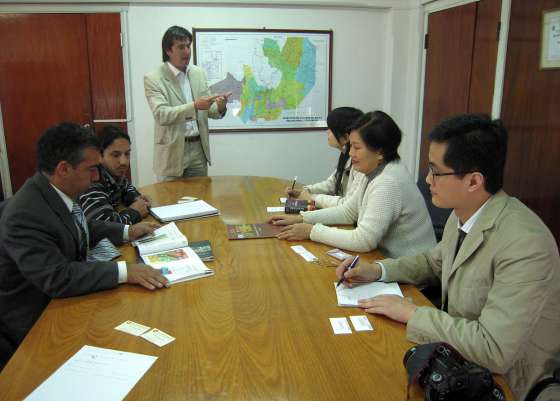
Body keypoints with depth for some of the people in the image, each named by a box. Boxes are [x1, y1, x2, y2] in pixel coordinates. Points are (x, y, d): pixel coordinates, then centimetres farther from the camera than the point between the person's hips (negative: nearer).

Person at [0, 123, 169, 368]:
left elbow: (83, 230, 13)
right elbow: (56, 278, -34)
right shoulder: (25, 216, -30)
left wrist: (127, 232, 4)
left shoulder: (56, 191, -4)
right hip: (37, 323, -8)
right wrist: (124, 271, -36)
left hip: (61, 298, 8)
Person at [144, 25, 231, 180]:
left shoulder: (199, 73, 7)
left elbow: (208, 111, 9)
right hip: (171, 152, -4)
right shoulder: (153, 78, -8)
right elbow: (161, 115, -20)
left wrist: (219, 107, -15)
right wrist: (194, 105, -30)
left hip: (198, 149, 4)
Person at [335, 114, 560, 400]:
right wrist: (377, 270, -1)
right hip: (459, 355, 7)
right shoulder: (462, 215, -5)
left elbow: (495, 350, -32)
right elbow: (435, 262, 14)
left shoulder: (524, 244, -30)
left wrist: (412, 313, -22)